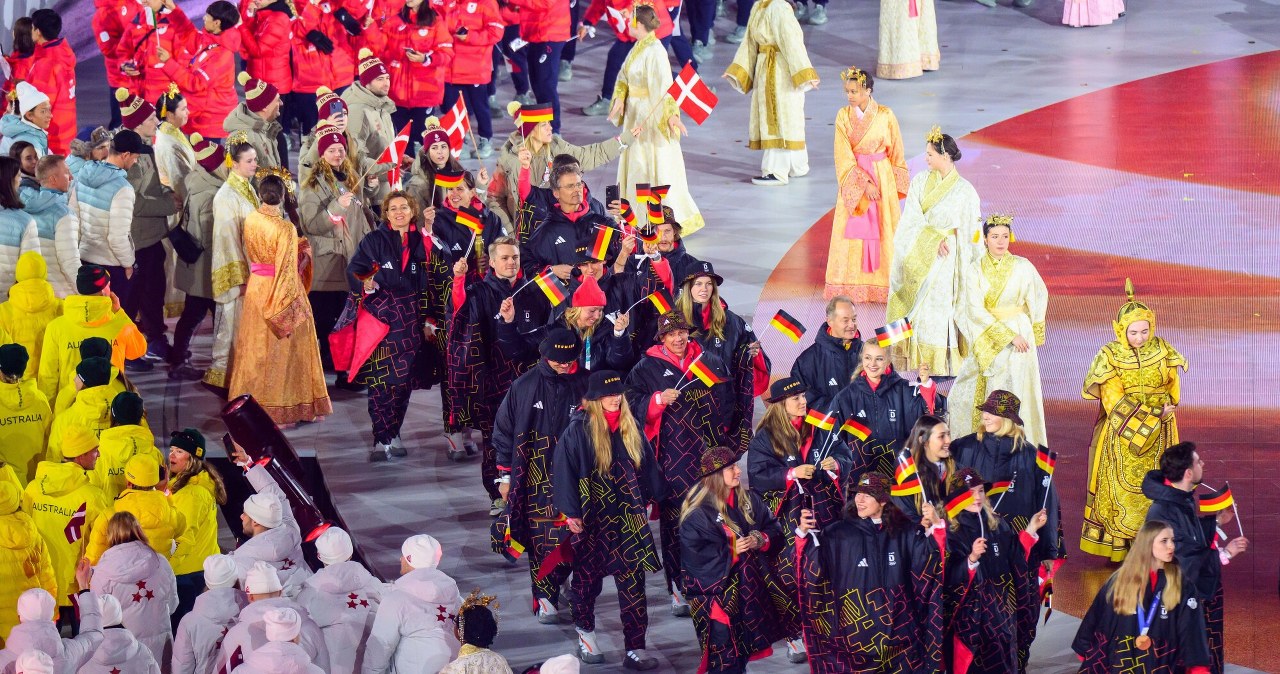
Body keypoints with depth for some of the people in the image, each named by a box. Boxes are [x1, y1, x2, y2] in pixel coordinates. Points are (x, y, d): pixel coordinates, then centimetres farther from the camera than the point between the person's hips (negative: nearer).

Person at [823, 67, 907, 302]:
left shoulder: (885, 115, -9)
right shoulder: (843, 116, -6)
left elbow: (896, 153, 0)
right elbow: (844, 156, -10)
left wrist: (896, 184, 3)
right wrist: (864, 183, -17)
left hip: (882, 177, -1)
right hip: (852, 178, 1)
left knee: (882, 228, 2)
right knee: (852, 229, 3)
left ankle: (882, 283, 10)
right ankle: (851, 285, 9)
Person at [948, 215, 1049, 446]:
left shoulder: (1022, 266, -5)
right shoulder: (975, 269, -4)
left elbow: (1040, 297, 10)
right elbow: (975, 309, -11)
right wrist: (1008, 336, -18)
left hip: (1019, 334, -1)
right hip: (986, 338, 1)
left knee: (1014, 391, -5)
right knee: (980, 392, 4)